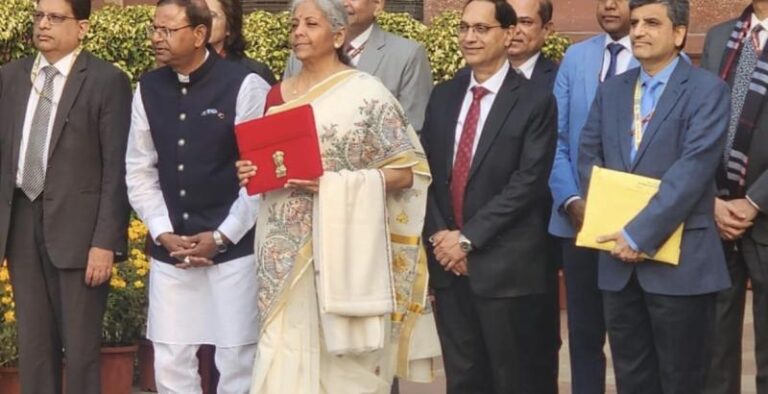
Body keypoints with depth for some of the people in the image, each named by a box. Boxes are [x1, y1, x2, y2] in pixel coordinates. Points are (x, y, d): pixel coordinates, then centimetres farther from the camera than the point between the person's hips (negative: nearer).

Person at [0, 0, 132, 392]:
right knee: (32, 344, 11)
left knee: (80, 345, 2)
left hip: (78, 226, -5)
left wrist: (106, 241, -14)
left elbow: (117, 169, -8)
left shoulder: (107, 81, -6)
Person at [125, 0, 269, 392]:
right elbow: (139, 170, 10)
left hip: (233, 249, -4)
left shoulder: (245, 85, -8)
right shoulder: (147, 89, 6)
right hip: (169, 250, 4)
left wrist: (221, 237, -9)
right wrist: (163, 233, -3)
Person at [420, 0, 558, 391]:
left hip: (505, 264, -5)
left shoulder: (535, 101, -5)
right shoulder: (443, 96, 11)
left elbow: (528, 183, -13)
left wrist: (469, 237, -15)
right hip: (448, 260, 5)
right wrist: (439, 234, -6)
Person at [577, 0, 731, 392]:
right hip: (619, 260, 5)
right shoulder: (611, 90, 13)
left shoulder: (707, 90, -6)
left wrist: (640, 233, -20)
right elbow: (589, 156, 11)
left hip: (679, 261, -5)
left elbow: (693, 170, -16)